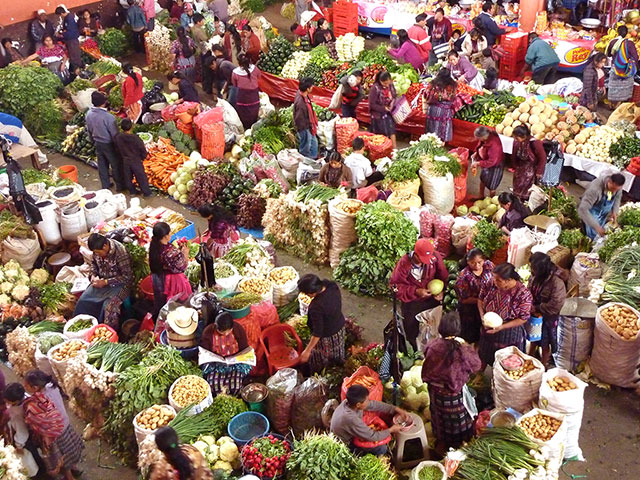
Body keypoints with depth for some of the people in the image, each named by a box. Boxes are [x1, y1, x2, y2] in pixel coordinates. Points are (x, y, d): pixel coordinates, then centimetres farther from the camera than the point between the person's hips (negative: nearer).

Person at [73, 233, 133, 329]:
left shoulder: (120, 253, -27)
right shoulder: (97, 249, -7)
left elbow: (127, 277, -22)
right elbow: (94, 263, 15)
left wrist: (106, 282, -24)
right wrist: (93, 275, -5)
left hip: (119, 284, -6)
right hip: (101, 280, 6)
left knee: (109, 306, -27)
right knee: (83, 301, -10)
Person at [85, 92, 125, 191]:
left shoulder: (89, 114, -10)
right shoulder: (108, 117, -31)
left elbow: (89, 130, 5)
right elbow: (115, 134, -22)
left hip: (98, 143, 6)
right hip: (109, 144, -6)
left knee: (102, 164, 20)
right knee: (116, 164, 12)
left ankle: (105, 185, 34)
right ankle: (120, 185, 25)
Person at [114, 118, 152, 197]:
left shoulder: (117, 138, -13)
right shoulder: (136, 138, -24)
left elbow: (117, 149, 2)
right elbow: (143, 151, -15)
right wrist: (142, 158, 6)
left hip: (125, 161, 3)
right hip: (136, 161, -3)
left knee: (128, 177, 20)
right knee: (141, 177, 9)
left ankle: (132, 191, 33)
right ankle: (146, 192, 19)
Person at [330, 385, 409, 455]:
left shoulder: (350, 402, -19)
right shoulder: (351, 419, -41)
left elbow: (374, 404, -5)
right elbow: (372, 437, -29)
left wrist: (397, 409, -7)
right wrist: (391, 430, -15)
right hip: (346, 445, -8)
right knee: (381, 449, -8)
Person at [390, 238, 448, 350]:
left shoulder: (435, 257, -19)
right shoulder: (404, 264, -26)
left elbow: (443, 276, -2)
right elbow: (395, 286, -19)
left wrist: (441, 290, -19)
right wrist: (416, 291, -28)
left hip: (432, 300, 2)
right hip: (411, 303, -2)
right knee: (412, 334, 15)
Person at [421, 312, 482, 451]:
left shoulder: (432, 345, -18)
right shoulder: (461, 350, -30)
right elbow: (476, 365, -12)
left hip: (435, 391, 4)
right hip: (453, 394, -4)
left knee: (440, 418, 28)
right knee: (456, 421, 22)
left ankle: (441, 444, 49)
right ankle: (458, 446, 42)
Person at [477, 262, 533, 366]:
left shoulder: (523, 294, -29)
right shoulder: (492, 284, -17)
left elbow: (523, 318, -20)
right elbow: (480, 298, 1)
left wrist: (502, 327, -26)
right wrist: (482, 315, -15)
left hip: (509, 333, -4)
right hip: (488, 329, 4)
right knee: (484, 354, 26)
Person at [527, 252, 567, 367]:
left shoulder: (557, 282, -32)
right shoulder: (534, 276, -13)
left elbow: (555, 305, -29)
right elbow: (529, 292, 4)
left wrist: (537, 308, -22)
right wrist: (531, 307, -9)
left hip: (548, 318, -5)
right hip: (534, 314, 5)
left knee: (545, 344, 16)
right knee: (533, 340, 27)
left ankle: (543, 366, 37)